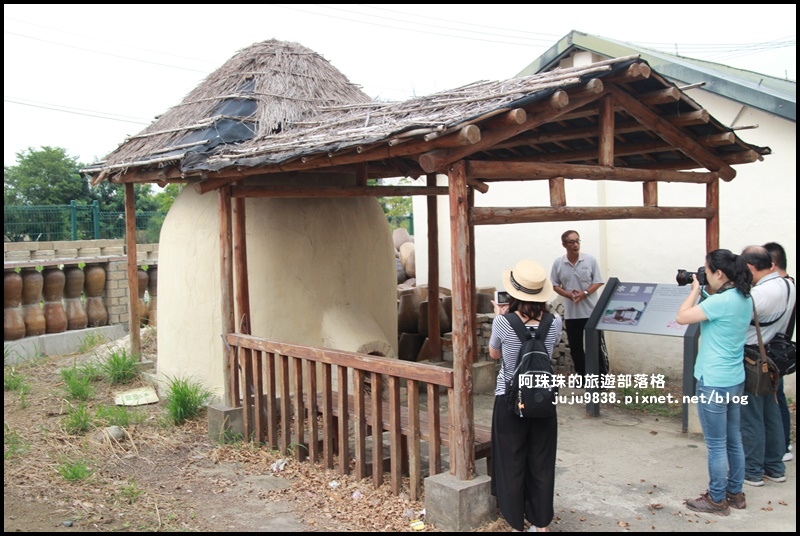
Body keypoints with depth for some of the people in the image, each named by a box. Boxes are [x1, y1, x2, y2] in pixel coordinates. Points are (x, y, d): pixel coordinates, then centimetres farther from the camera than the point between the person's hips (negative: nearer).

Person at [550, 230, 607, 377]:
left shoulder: (590, 260, -4)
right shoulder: (558, 263, -1)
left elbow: (598, 282, -2)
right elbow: (555, 285, 4)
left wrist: (584, 293, -18)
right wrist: (569, 295, -13)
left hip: (591, 310, -2)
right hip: (571, 313, 2)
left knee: (597, 345, 2)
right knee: (575, 347, 10)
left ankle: (603, 376, 13)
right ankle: (582, 376, 22)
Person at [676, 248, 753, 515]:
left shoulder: (720, 301, -22)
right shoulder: (745, 299, 6)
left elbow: (681, 317, -18)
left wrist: (696, 290, -6)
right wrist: (706, 292, 8)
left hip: (713, 383, -9)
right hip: (736, 380, 9)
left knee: (716, 445, 3)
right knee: (733, 440, 19)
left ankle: (717, 499, 15)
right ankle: (735, 493, 31)